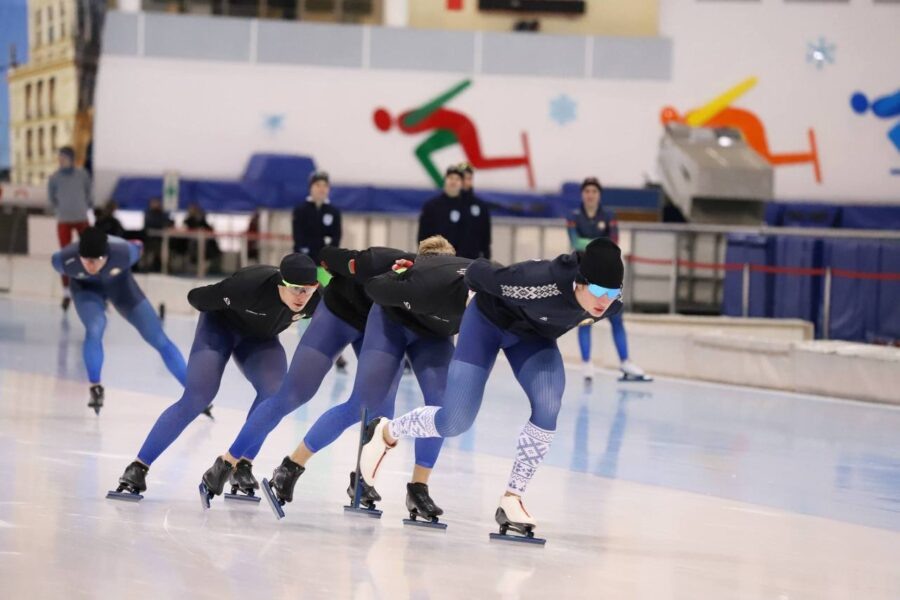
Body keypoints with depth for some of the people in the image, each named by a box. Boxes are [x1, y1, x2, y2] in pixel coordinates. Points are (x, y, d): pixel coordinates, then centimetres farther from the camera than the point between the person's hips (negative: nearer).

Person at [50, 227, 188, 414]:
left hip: (118, 283, 1)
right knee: (94, 330, -30)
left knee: (158, 338, -1)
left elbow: (137, 250, -16)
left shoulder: (123, 253, -41)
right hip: (86, 287, -1)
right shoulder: (65, 260, -38)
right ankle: (95, 388, -6)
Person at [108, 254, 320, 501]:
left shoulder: (315, 301, -28)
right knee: (197, 397, -20)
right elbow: (196, 298, -24)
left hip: (259, 338, 4)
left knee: (275, 390, -24)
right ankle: (138, 468, -16)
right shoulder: (251, 285, -40)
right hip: (221, 324, -4)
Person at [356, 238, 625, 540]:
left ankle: (511, 499, -6)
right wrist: (472, 280, -4)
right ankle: (385, 432, 23)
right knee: (455, 422, -8)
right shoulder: (541, 282, -44)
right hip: (490, 319, -4)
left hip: (535, 334, 4)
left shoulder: (611, 303, -28)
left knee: (547, 409, -22)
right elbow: (481, 273, -25)